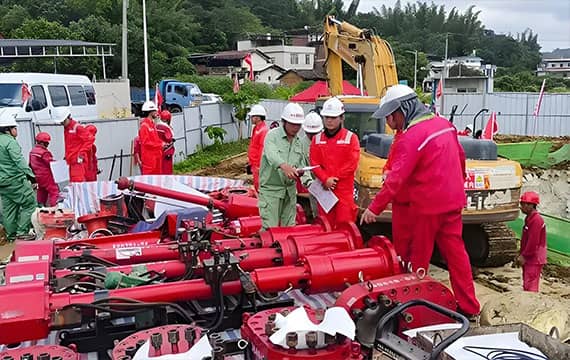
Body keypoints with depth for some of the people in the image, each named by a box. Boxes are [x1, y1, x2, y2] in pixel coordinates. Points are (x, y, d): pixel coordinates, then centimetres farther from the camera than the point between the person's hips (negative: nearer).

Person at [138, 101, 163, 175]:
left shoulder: (152, 124, 16)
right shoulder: (144, 125, -14)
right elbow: (146, 142, -20)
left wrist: (162, 142, 5)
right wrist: (160, 144, -17)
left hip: (156, 156, 10)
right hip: (149, 157, -10)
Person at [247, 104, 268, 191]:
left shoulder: (264, 130, -17)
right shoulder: (256, 129, 15)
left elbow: (263, 149, -22)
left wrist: (259, 166, -23)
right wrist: (250, 162, 21)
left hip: (259, 165, -10)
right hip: (255, 164, 10)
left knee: (259, 187, -6)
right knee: (256, 186, 17)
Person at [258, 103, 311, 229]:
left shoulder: (299, 141, 10)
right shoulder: (272, 136, -12)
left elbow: (301, 165, 15)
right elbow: (272, 155, -32)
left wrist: (307, 180, -5)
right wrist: (284, 166, -52)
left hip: (290, 189, 6)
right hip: (271, 189, -6)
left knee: (289, 227, 14)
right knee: (270, 229, -6)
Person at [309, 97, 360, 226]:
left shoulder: (351, 138, 1)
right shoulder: (317, 139, 11)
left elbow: (351, 165, -6)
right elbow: (314, 163, 4)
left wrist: (333, 179, -9)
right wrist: (326, 180, -11)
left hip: (344, 191, -3)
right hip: (324, 189, 3)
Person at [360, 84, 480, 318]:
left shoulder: (412, 137, -19)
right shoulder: (444, 124, 6)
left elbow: (396, 178, -23)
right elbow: (460, 156, 16)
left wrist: (375, 208, -20)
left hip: (428, 205, -8)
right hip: (453, 201, 8)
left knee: (419, 257, 7)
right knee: (455, 252, 12)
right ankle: (469, 308, 17)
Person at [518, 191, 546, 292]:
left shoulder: (536, 220, -18)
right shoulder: (529, 218, 14)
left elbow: (533, 242, -23)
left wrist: (524, 256, -17)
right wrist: (522, 255, 16)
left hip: (534, 260, -10)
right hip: (529, 259, 10)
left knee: (530, 287, -8)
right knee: (526, 286, 16)